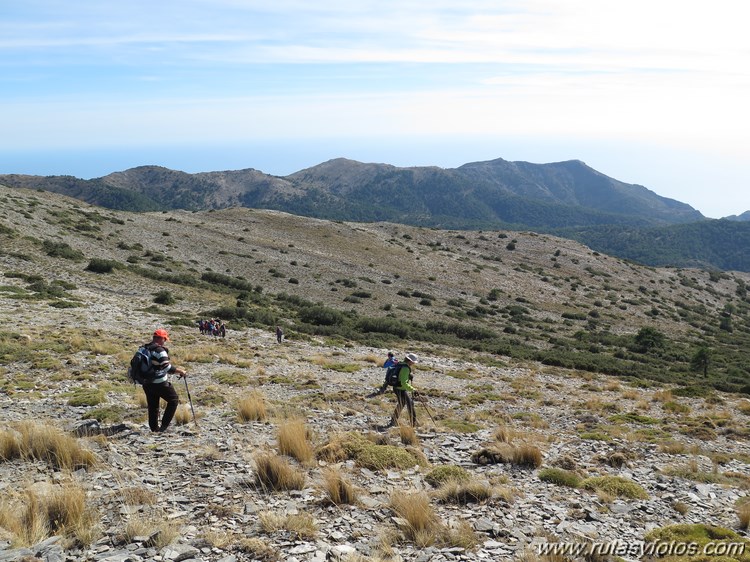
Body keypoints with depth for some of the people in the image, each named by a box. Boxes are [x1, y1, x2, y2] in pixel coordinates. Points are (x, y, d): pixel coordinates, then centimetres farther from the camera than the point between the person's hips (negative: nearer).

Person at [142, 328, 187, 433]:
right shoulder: (160, 350, -18)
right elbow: (167, 368, -24)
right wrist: (180, 371, -13)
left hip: (147, 384, 8)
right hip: (160, 383, -8)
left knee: (152, 406, 17)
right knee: (174, 400, 8)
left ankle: (154, 428, 22)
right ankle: (164, 425, 2)